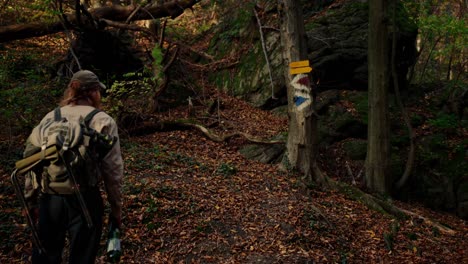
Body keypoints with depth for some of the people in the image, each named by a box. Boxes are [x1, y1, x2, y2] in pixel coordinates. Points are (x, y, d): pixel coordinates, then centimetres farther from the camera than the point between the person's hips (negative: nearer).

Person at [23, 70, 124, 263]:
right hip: (84, 199, -3)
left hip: (49, 197, 3)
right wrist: (116, 209, 4)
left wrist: (31, 201, 18)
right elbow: (113, 169, -5)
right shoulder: (104, 122, -2)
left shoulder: (50, 118, 7)